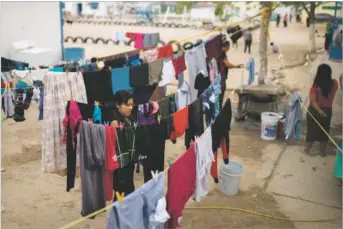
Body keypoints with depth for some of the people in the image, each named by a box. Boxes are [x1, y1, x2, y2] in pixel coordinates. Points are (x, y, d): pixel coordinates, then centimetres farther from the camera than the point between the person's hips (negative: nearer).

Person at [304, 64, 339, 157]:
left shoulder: (316, 85, -19)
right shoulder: (334, 84, -11)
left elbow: (312, 101, -23)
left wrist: (319, 111, -18)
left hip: (315, 110, -2)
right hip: (327, 111, 2)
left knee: (311, 129, 13)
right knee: (324, 131, 15)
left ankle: (307, 149, 24)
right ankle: (322, 151, 24)